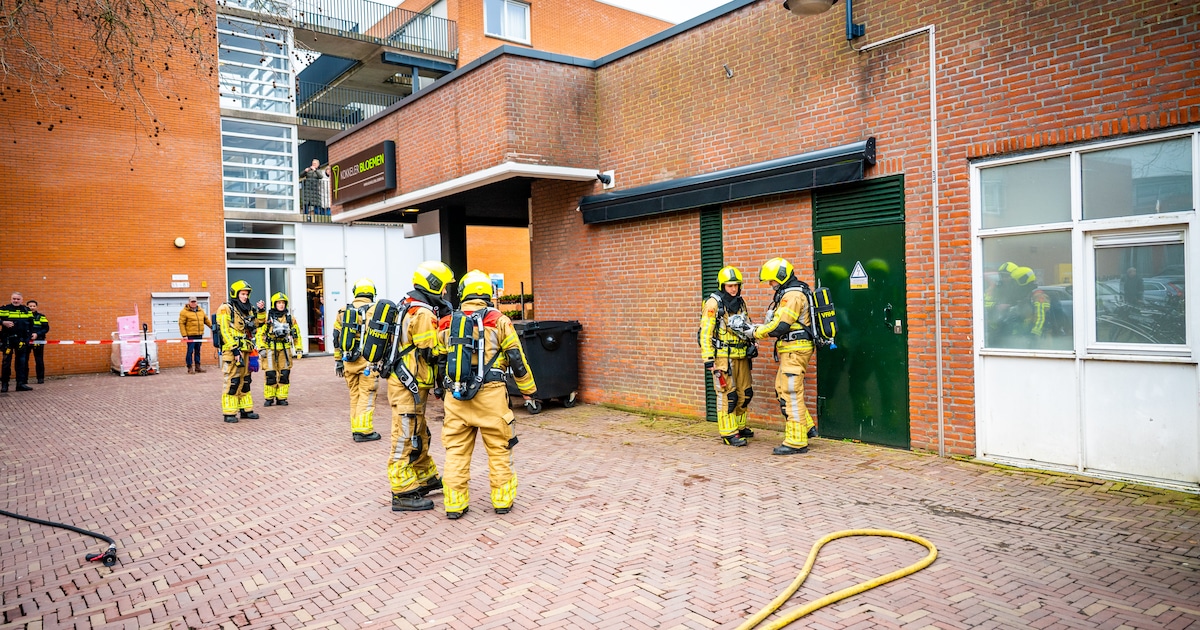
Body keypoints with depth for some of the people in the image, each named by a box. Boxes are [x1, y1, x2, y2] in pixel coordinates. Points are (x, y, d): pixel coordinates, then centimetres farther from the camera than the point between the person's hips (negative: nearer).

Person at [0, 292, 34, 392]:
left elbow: (31, 324, 14)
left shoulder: (27, 310, 10)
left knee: (22, 362, 2)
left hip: (22, 340, 2)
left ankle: (21, 383, 6)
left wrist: (30, 335, 6)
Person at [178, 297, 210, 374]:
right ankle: (190, 368, 4)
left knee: (198, 351, 12)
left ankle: (197, 367, 18)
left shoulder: (201, 311, 13)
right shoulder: (184, 312, -5)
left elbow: (206, 320, 25)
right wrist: (184, 335, -14)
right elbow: (181, 324, -9)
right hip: (190, 335, -6)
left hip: (199, 335, 6)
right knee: (190, 351, -2)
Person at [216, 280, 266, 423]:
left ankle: (245, 410, 21)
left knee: (244, 381, 13)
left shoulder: (247, 310, 16)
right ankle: (229, 413, -3)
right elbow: (225, 331, -14)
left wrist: (260, 311, 8)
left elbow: (260, 322, 28)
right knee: (232, 381, -8)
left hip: (245, 351, 8)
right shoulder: (226, 309, -7)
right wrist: (234, 349, -20)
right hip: (231, 351, -8)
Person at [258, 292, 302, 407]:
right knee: (270, 375, -3)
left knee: (284, 374, 2)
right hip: (270, 349, -3)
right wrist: (261, 348, -8)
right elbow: (260, 333, -1)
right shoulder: (267, 317, -2)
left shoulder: (289, 318, 7)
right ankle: (269, 398, 8)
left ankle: (281, 398, 12)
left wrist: (298, 349, 9)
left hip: (285, 349, 3)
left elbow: (296, 334, 13)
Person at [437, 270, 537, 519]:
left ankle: (454, 504, 14)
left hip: (456, 396, 3)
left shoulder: (447, 323, 9)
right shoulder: (498, 321, -2)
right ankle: (502, 500, 16)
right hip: (490, 395, -3)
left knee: (456, 451, 11)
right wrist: (527, 390, 9)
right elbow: (516, 359, -1)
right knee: (499, 449, 10)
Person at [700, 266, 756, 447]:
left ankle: (739, 426, 28)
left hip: (741, 356, 7)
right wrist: (708, 360, -17)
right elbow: (705, 333, -13)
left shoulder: (740, 303, 11)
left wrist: (752, 343, 9)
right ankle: (728, 433, 2)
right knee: (727, 394, -6)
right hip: (723, 356, -7)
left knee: (745, 393, 13)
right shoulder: (713, 303, -10)